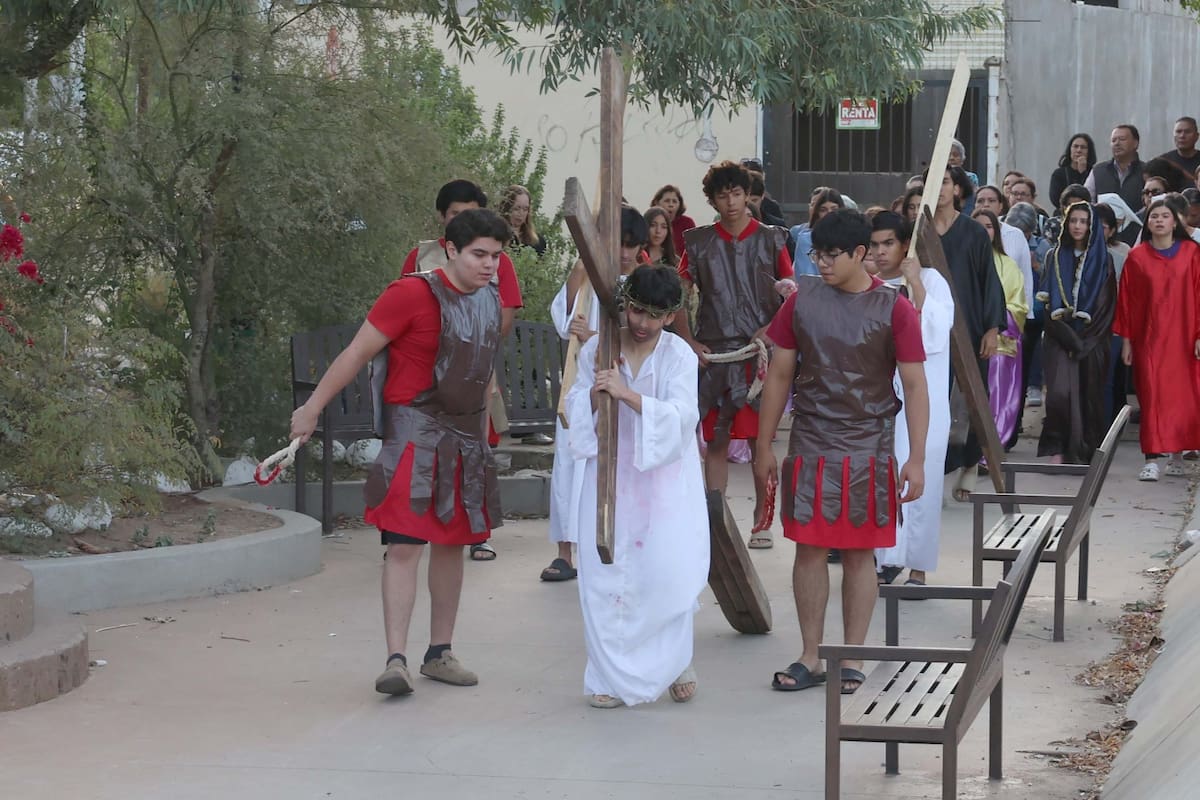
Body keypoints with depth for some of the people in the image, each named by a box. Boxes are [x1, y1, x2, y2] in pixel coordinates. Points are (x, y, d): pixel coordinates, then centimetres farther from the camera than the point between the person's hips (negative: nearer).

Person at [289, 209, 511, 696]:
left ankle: (439, 653, 22)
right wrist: (312, 408, -9)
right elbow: (357, 353, -11)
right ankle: (396, 660, -14)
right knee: (405, 543, -12)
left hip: (466, 437, 7)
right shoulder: (413, 295, -14)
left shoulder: (491, 300, 7)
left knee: (451, 543, 12)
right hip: (415, 432, -7)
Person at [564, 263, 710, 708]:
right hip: (609, 476, 2)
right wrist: (596, 392, -16)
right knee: (604, 576, -3)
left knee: (669, 575, -7)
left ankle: (674, 664, 16)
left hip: (663, 478, -2)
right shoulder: (597, 350, 2)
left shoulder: (679, 355, -4)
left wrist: (627, 393, -29)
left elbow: (680, 417, -18)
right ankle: (613, 677, 6)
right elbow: (576, 412, 4)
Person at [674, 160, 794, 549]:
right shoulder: (699, 242, 6)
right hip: (713, 354, 1)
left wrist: (772, 329, -9)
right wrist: (689, 342, -1)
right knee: (715, 440, 3)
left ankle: (762, 522, 10)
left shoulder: (770, 239, 4)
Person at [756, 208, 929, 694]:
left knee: (859, 553, 4)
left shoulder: (893, 310, -6)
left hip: (868, 449, -2)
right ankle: (810, 659, 13)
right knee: (809, 548, 3)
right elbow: (779, 375, 7)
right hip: (810, 447, 2)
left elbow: (914, 386, -6)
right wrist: (764, 447, 7)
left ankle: (851, 661, 13)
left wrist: (916, 459, -11)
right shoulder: (802, 301, 2)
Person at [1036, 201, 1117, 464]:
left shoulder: (1102, 259, 8)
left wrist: (1087, 338, -7)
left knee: (1088, 393, -1)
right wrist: (1067, 335, -9)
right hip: (1060, 338, 0)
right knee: (1060, 391, -15)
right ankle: (1058, 449, -10)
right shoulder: (1055, 257, 10)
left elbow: (1107, 304, 3)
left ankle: (1085, 450, 7)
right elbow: (1048, 300, 3)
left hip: (1092, 340, 0)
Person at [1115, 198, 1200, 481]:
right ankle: (1151, 461, -8)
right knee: (1152, 395, -5)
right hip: (1149, 338, 0)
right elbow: (1126, 299, 5)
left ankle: (1177, 455, 16)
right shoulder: (1137, 257, 3)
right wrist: (1126, 339, 2)